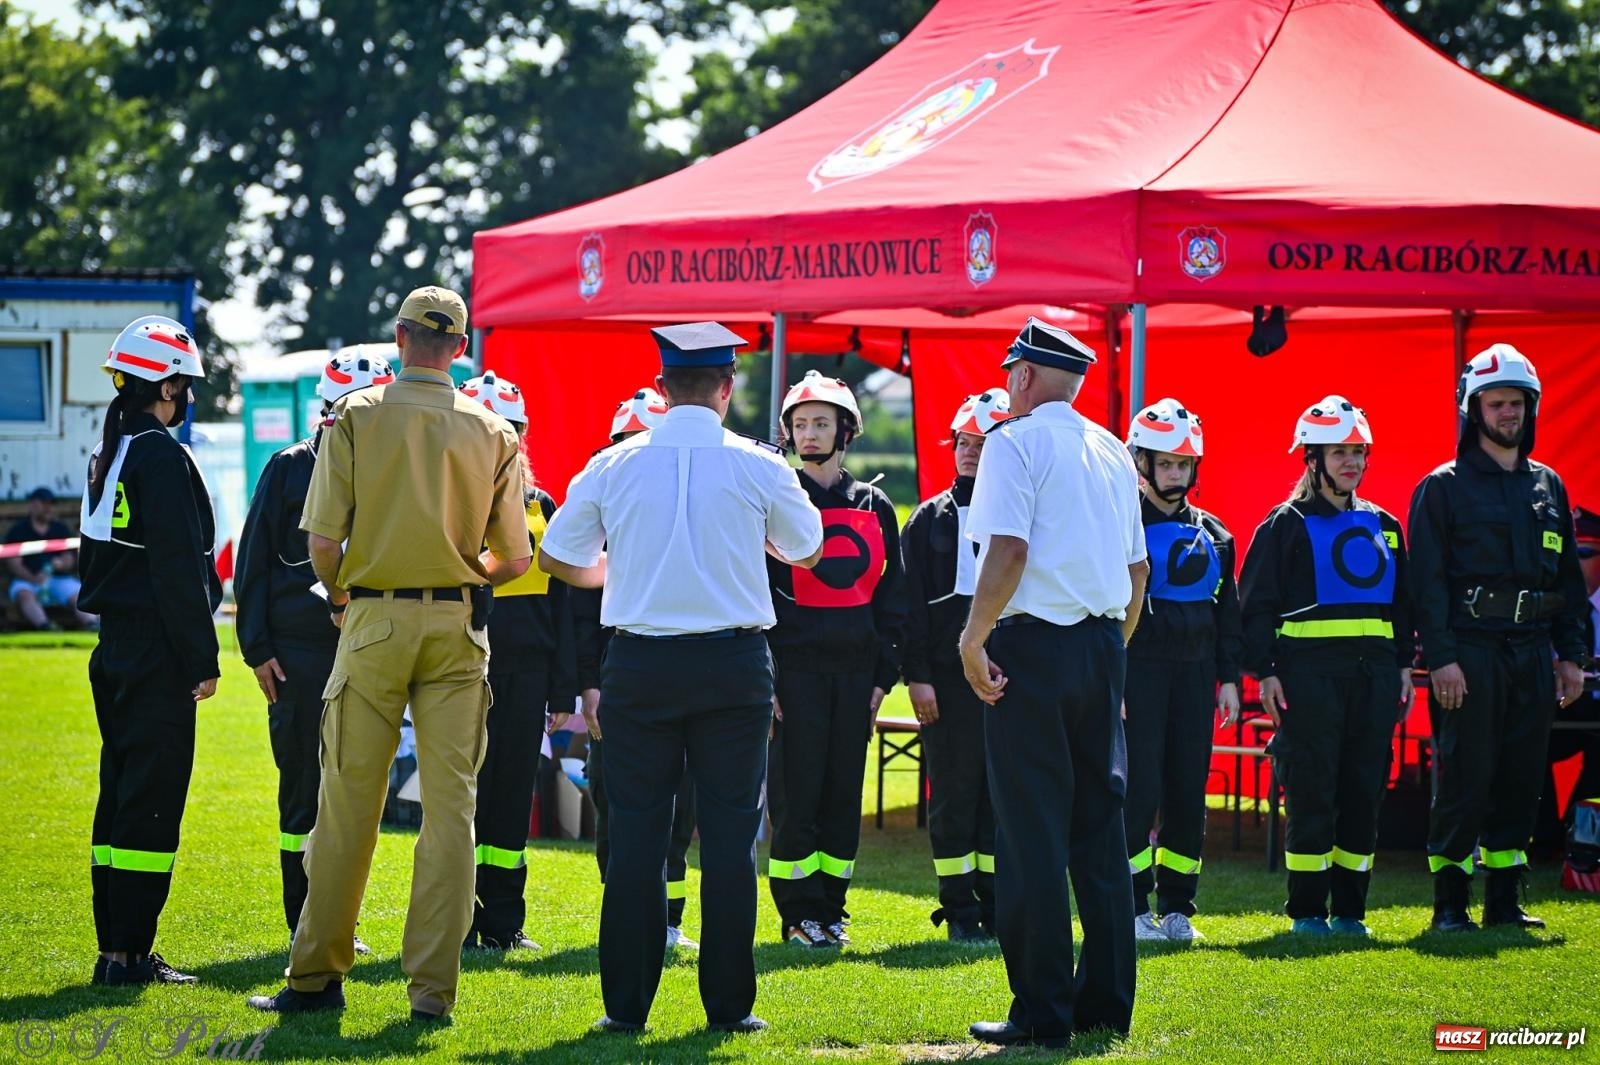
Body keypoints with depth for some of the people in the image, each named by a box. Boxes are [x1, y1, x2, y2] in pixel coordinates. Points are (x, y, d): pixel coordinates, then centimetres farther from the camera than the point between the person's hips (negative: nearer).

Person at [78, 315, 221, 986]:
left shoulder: (105, 456, 13)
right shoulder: (162, 458, -15)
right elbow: (180, 570, -18)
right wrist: (202, 660, -14)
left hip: (113, 647, 9)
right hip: (157, 654, -9)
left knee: (120, 794, 12)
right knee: (152, 801, -6)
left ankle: (115, 947, 16)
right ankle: (129, 953, -7)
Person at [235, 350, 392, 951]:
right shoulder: (291, 468, 1)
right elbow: (253, 563, 1)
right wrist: (258, 648, -5)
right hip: (300, 649, -3)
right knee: (303, 786, -1)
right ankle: (305, 929, 5)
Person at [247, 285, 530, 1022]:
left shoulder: (355, 418, -4)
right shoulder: (493, 434, 1)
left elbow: (322, 539, -8)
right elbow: (514, 559, 2)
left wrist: (340, 596, 11)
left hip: (375, 622, -1)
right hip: (457, 628, 1)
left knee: (349, 802, 5)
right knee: (450, 803, 3)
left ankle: (317, 976, 12)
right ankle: (433, 985, 2)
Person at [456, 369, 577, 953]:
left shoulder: (540, 506, 14)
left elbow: (558, 601, 15)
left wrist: (563, 688, 10)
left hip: (526, 670, 4)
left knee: (514, 795, 7)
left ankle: (504, 922, 13)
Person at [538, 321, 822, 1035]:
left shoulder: (612, 467, -1)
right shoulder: (757, 468, -4)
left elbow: (557, 558, 10)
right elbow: (808, 551, 13)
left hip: (640, 665, 1)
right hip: (734, 663, -1)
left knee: (636, 835, 5)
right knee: (729, 835, 4)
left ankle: (627, 1003, 6)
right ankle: (729, 1003, 5)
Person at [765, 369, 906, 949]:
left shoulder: (875, 508, 11)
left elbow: (892, 596, 14)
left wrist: (884, 674, 6)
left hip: (855, 670, 4)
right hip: (794, 669, -4)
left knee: (844, 796, 6)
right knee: (796, 795, -4)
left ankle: (831, 909, 13)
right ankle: (800, 915, 3)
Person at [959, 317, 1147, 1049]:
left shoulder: (1016, 441, -7)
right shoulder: (1112, 452, 14)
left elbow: (1008, 550, -18)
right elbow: (1138, 565, 16)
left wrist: (974, 638, -13)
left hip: (1034, 643, -7)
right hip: (1102, 645, 7)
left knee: (1032, 831, -4)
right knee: (1100, 826, 11)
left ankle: (1042, 1010, -5)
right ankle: (1106, 1003, 13)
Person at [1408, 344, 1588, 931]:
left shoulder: (1547, 486, 16)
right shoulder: (1442, 487, -1)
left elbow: (1569, 576, 17)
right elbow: (1428, 579, -6)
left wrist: (1571, 655, 10)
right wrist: (1440, 657, -15)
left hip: (1532, 651, 5)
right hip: (1469, 651, -5)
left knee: (1522, 778, 6)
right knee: (1463, 779, -6)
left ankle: (1504, 899, 13)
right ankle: (1450, 903, 1)